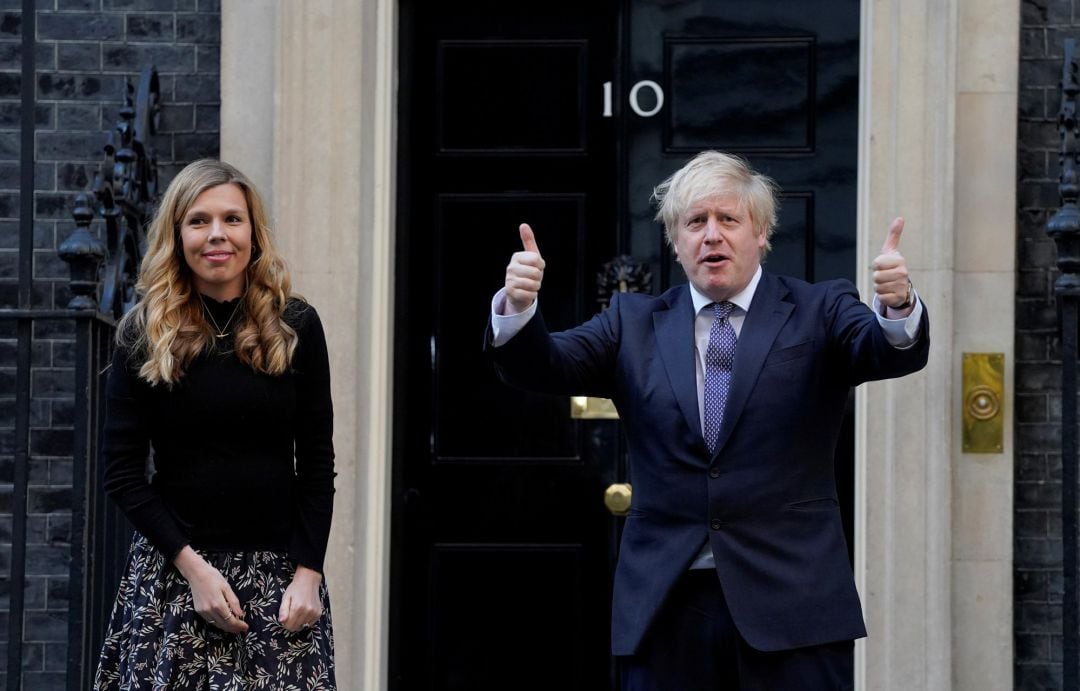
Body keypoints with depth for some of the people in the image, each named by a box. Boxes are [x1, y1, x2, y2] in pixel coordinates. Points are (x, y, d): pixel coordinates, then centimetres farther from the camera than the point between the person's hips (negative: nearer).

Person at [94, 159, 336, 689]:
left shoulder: (296, 327, 4)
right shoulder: (144, 336, 1)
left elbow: (317, 464, 4)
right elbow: (122, 472, -1)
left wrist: (307, 573, -6)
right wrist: (194, 567, -10)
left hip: (279, 571, 1)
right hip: (175, 568, -1)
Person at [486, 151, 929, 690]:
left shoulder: (818, 313, 7)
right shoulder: (634, 324, 13)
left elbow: (891, 353, -10)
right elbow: (541, 366, 2)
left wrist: (898, 305, -34)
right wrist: (517, 306, -20)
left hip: (789, 605, -1)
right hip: (664, 608, 2)